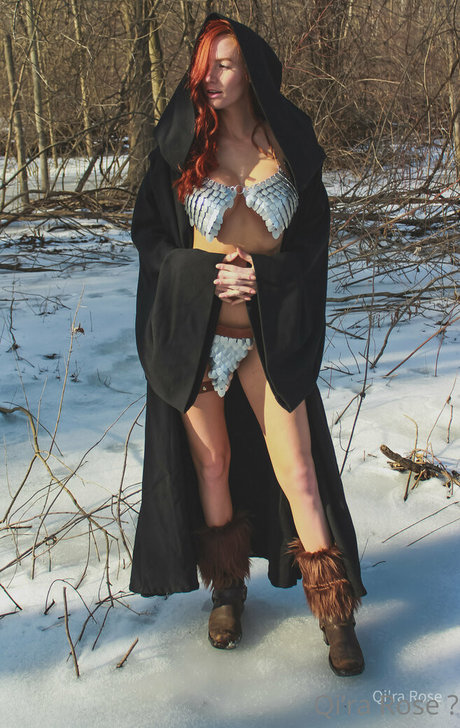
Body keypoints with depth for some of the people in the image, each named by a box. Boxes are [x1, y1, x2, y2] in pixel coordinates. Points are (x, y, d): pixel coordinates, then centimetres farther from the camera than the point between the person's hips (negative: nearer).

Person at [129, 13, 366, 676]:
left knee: (297, 469, -1)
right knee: (213, 461, 11)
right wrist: (208, 274, -14)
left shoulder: (289, 143, 1)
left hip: (272, 332, 0)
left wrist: (265, 273, -13)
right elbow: (148, 230, 2)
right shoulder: (181, 146, 0)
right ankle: (227, 589, 31)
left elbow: (314, 231, 5)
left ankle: (334, 608, 14)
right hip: (195, 328, 1)